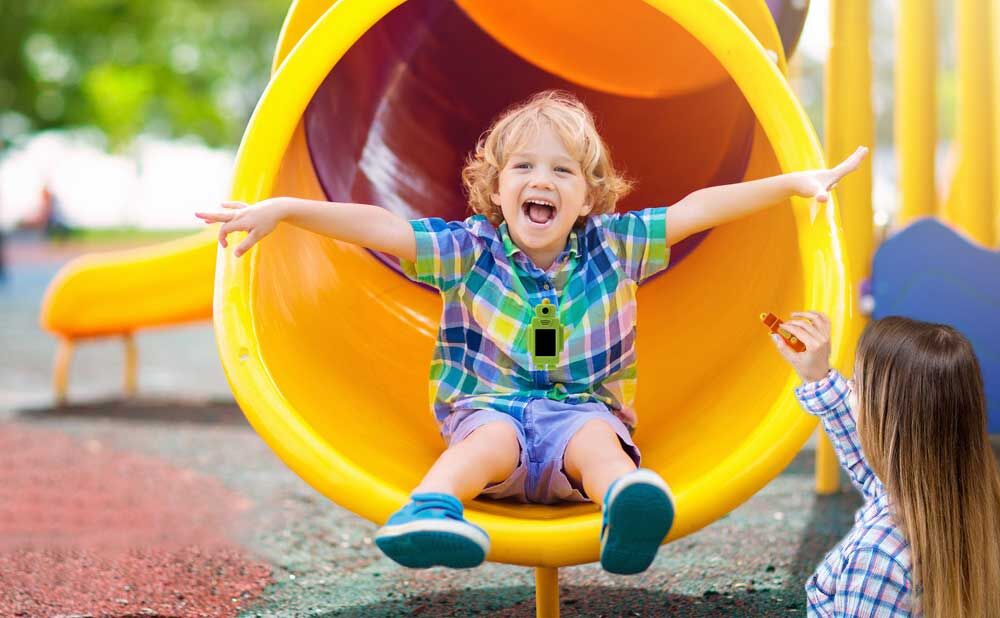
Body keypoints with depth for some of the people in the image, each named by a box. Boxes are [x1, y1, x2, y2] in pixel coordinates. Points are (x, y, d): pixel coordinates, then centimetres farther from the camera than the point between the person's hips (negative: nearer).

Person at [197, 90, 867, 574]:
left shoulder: (612, 245, 6)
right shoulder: (470, 249, 2)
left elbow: (698, 208, 4)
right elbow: (378, 226, -7)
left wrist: (794, 182, 2)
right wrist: (285, 208, -17)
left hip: (586, 410, 0)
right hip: (491, 405, 0)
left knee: (597, 440, -34)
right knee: (492, 439, -35)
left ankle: (628, 507, -67)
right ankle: (429, 509, -63)